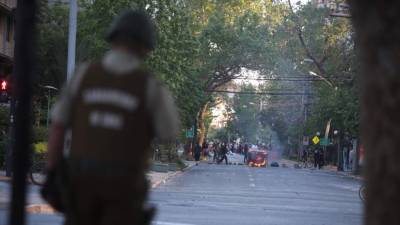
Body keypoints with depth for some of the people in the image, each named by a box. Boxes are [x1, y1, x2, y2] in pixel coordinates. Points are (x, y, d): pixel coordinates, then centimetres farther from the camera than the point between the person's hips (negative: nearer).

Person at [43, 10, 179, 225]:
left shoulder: (84, 74, -2)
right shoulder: (150, 86, -9)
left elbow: (58, 125, -1)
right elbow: (169, 135, 1)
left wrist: (52, 173, 4)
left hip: (83, 175, 3)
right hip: (124, 181, -3)